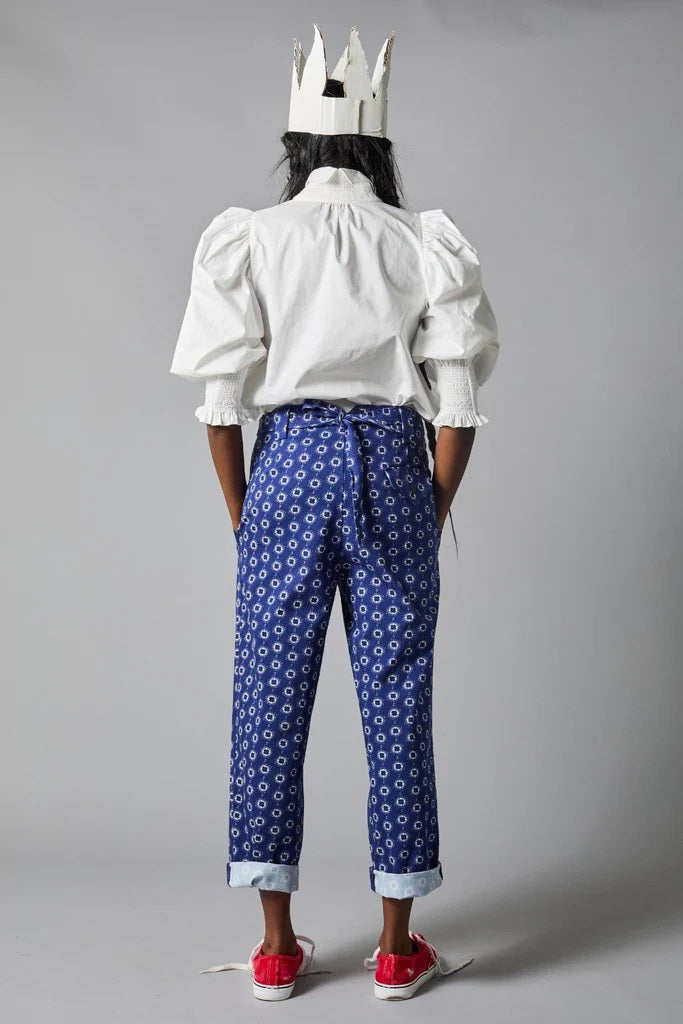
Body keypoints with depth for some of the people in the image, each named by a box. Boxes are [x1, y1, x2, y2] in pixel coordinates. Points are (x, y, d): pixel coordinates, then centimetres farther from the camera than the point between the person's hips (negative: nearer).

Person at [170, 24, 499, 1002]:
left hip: (291, 457, 0)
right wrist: (435, 512, 8)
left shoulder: (250, 238, 2)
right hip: (394, 461, 0)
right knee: (396, 696, 6)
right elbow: (456, 404, -1)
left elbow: (223, 397, -1)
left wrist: (242, 512, 8)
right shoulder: (425, 243, 4)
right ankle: (397, 947, 13)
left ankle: (277, 946, 14)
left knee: (272, 694, 7)